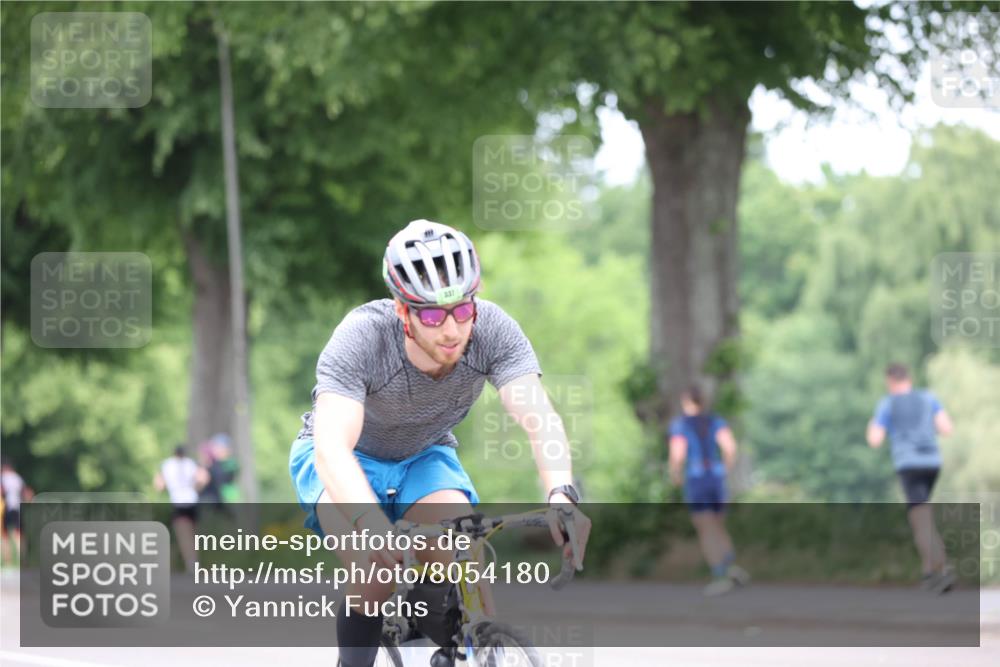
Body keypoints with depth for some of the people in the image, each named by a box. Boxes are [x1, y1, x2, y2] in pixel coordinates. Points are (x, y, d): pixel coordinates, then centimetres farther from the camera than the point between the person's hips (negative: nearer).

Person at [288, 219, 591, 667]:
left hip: (424, 456, 3)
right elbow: (332, 445, -45)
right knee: (376, 564, -32)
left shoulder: (493, 330, -27)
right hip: (348, 460, -3)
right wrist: (370, 522, -63)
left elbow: (539, 418, -37)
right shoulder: (362, 337, -35)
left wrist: (561, 494, -56)